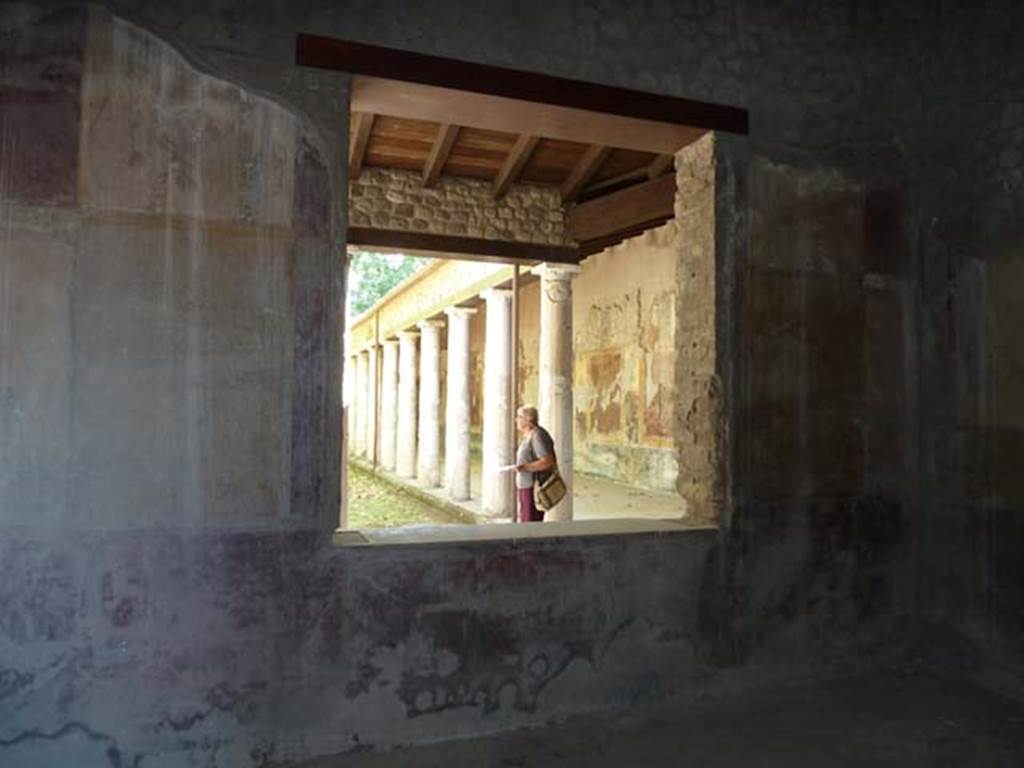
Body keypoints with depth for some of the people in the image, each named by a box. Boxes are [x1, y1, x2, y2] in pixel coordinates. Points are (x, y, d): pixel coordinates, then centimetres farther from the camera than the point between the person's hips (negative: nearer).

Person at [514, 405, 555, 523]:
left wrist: (525, 467, -28)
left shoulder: (538, 436, -16)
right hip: (527, 488, 10)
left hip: (534, 489, -10)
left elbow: (548, 461, -24)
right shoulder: (530, 436, 14)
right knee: (525, 523, 14)